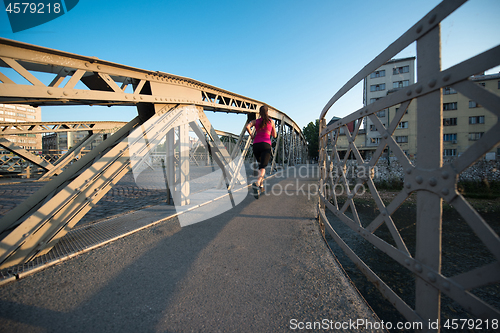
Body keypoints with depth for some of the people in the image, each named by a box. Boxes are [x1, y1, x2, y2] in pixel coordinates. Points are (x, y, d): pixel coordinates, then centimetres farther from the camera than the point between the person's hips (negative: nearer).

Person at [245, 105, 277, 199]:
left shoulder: (255, 121, 13)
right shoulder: (271, 121, 13)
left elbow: (247, 126, -9)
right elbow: (274, 135, 21)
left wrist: (251, 135, 6)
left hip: (256, 145, 3)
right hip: (266, 145, -2)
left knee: (260, 165, 23)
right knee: (262, 167, -15)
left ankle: (261, 185, 23)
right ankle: (257, 184, -42)